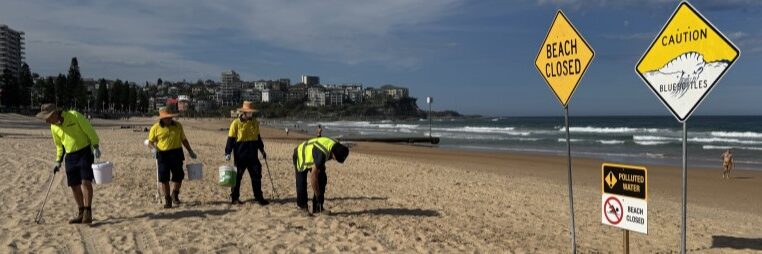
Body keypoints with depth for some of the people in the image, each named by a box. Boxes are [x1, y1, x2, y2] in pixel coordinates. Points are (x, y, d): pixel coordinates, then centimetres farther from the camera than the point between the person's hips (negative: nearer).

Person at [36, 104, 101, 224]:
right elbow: (59, 145, 18)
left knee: (86, 182, -14)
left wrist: (96, 146, -16)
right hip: (70, 156, 6)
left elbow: (89, 130, -10)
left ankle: (88, 212, -11)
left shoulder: (74, 116, -12)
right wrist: (58, 161, 13)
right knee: (74, 185, 4)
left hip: (85, 152, -6)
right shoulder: (53, 127, 6)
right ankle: (81, 213, 14)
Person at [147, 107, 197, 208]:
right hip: (162, 154, -1)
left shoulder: (178, 125, 5)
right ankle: (167, 199, 13)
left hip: (176, 153, 2)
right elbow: (150, 142, 4)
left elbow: (183, 139, 15)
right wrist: (154, 148, -18)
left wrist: (190, 151, 15)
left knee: (179, 175, 0)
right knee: (164, 178, -1)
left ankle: (175, 195, 24)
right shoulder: (155, 128, -2)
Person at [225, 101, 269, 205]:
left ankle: (259, 197, 12)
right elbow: (231, 139, -8)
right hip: (240, 155, -5)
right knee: (237, 176, 7)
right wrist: (227, 153, -14)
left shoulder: (255, 122, 7)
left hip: (253, 155, 5)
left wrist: (262, 149, 20)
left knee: (256, 175, 5)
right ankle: (234, 197, 19)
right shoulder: (236, 123, -9)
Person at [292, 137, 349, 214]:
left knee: (322, 180, -5)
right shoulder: (322, 154, -44)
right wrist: (318, 196, -32)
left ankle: (318, 207, 1)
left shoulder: (336, 146, -22)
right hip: (300, 155, -7)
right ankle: (301, 205, 18)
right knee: (301, 183, -4)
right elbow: (313, 176, -39)